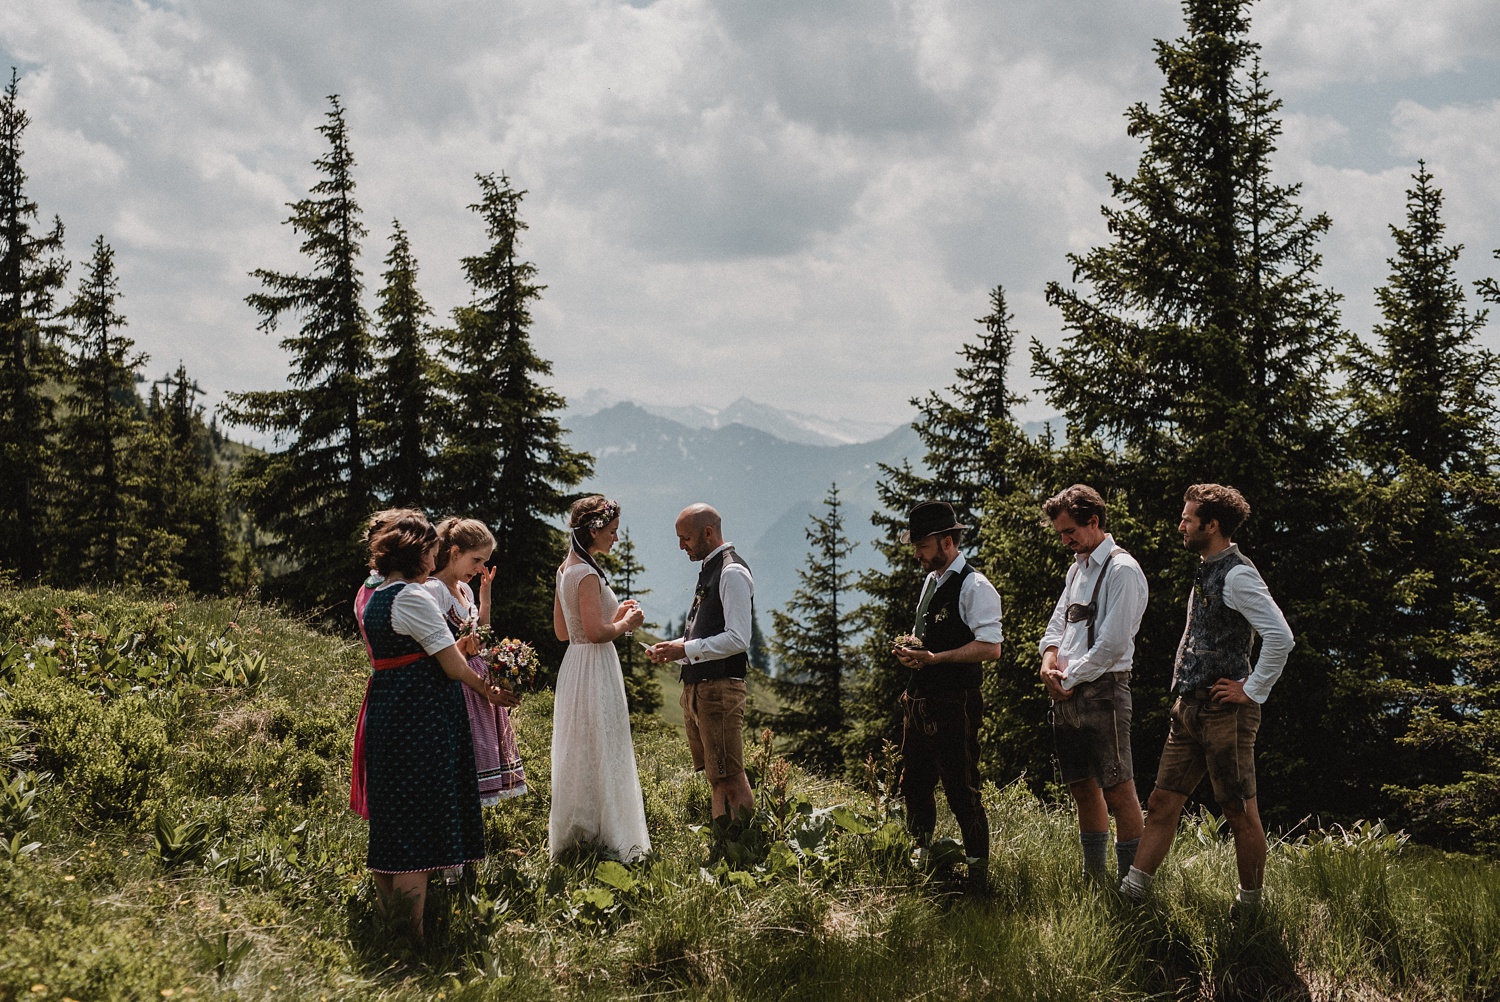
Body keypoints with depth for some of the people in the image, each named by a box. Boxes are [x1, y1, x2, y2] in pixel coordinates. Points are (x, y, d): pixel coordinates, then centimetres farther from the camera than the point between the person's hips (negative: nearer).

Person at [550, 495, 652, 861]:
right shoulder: (587, 574, -18)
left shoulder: (566, 570, 11)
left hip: (575, 664, 10)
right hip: (595, 669, -10)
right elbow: (595, 632, -24)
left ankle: (573, 836, 22)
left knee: (579, 753, 15)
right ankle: (605, 837, 2)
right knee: (600, 752, -3)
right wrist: (626, 624, -6)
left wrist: (615, 616, 16)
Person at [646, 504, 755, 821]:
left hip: (719, 688, -10)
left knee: (730, 777, -8)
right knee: (713, 776, 14)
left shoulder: (732, 573, -13)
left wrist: (686, 649, -18)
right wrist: (676, 649, 9)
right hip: (696, 686, 10)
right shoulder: (709, 569, 17)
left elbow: (737, 639, -20)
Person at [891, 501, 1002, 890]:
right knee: (915, 785, 17)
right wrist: (911, 651, 5)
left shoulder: (974, 586, -14)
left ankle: (978, 872, 7)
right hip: (919, 699, 9)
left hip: (953, 704, -9)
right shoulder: (931, 581, 15)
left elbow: (990, 647, -21)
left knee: (961, 790, -3)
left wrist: (934, 658, -24)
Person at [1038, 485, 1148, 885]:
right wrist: (1050, 657, 0)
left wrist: (1070, 680, -9)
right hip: (1067, 693, 9)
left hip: (1101, 690, -9)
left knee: (1118, 791, -7)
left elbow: (1113, 644, -16)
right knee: (1083, 788, 14)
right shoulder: (1078, 567, 18)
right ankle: (1094, 879, 23)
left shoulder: (1122, 570, -10)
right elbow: (1059, 620, 21)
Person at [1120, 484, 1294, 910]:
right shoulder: (1207, 571, 14)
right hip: (1190, 707, 10)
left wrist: (1253, 692, -18)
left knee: (1240, 813, 2)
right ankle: (1131, 893, 11)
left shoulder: (1237, 575, -15)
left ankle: (1250, 906, 13)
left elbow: (1280, 636, -25)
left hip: (1224, 711, -10)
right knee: (1163, 803, 8)